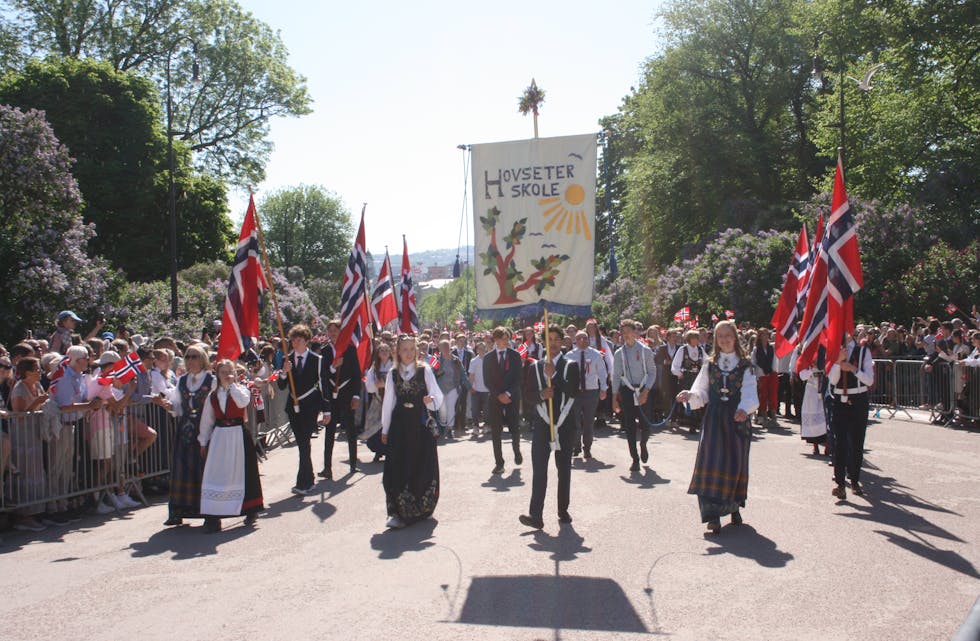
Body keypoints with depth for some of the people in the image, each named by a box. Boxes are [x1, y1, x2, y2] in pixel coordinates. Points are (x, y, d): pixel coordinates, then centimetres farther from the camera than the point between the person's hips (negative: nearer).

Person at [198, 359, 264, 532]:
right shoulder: (212, 396, 7)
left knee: (243, 472, 5)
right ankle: (212, 516, 2)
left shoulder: (241, 390, -1)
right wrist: (204, 442, 12)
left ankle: (251, 510, 22)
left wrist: (232, 384, -18)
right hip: (218, 436, 2)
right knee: (215, 474, -2)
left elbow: (243, 402, -25)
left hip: (238, 435, -2)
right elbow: (207, 420, 12)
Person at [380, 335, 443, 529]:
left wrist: (431, 400, -27)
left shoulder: (425, 370, -1)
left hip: (421, 423, -1)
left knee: (422, 466, 4)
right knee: (398, 467, -3)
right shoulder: (393, 373, 6)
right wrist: (385, 429, 11)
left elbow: (437, 395, -4)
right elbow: (388, 402, 10)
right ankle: (400, 511, 4)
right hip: (400, 424, 1)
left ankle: (421, 509, 21)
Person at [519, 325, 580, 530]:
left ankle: (563, 511, 19)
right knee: (539, 470, -7)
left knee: (564, 469, 8)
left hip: (564, 424, -1)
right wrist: (541, 395, -14)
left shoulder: (571, 365, 2)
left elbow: (573, 392, -12)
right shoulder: (535, 367, 9)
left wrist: (554, 375, -18)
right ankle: (536, 515, -12)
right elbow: (527, 396, 6)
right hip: (541, 423, 1)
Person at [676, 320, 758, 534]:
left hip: (737, 419, -1)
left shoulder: (745, 365, 2)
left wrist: (744, 409, -28)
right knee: (711, 460, -9)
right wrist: (690, 395, -14)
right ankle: (713, 515, -10)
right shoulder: (710, 364, 10)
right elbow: (702, 393, 8)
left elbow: (749, 392, -9)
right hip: (714, 418, 1)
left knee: (736, 462, 4)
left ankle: (733, 506, 28)